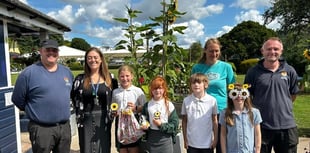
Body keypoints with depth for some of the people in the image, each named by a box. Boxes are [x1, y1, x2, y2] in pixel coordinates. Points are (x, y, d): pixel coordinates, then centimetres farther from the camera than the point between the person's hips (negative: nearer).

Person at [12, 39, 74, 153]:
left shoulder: (67, 71, 7)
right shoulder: (29, 73, -11)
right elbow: (17, 99, -3)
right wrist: (35, 111, 6)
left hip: (65, 127, 5)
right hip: (41, 129, -5)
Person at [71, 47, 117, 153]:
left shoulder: (109, 77, 2)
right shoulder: (80, 79, 0)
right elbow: (74, 97, 5)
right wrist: (79, 112, 0)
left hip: (103, 119, 1)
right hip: (86, 120, 0)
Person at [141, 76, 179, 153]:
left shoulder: (169, 105, -6)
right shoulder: (147, 105, 2)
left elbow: (175, 125, -7)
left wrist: (161, 125, -18)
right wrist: (144, 125, -11)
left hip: (165, 138, -2)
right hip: (151, 138, 2)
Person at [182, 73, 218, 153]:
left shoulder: (212, 100, -8)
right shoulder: (186, 100, -5)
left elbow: (214, 121, 0)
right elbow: (184, 121, 2)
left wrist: (215, 139, 1)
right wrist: (185, 139, 3)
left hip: (208, 143, 0)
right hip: (191, 143, 1)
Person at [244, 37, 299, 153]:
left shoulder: (289, 71, 1)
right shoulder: (253, 72, -5)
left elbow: (293, 94, 14)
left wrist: (284, 108, 13)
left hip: (287, 125, 2)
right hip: (261, 126, -2)